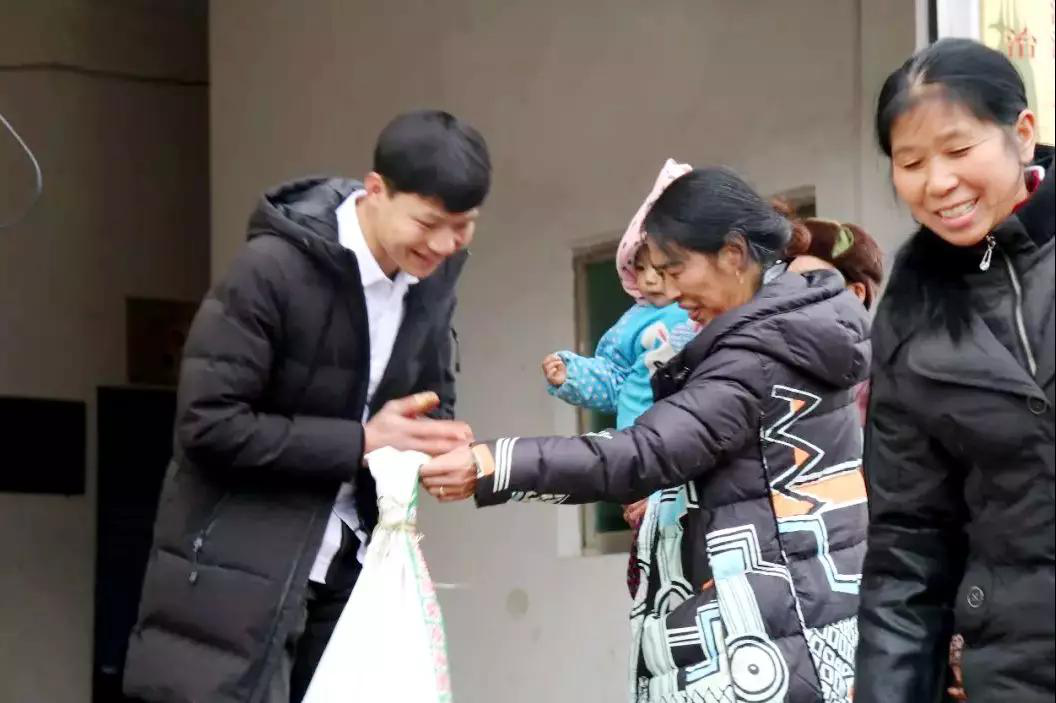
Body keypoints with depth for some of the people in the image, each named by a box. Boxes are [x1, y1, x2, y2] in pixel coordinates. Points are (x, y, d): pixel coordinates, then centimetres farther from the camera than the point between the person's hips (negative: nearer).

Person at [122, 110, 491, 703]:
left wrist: (441, 441, -10)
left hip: (352, 566, 6)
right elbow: (209, 425, -21)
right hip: (239, 571, -6)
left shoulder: (434, 275, 2)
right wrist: (361, 443, -21)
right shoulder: (274, 269, -19)